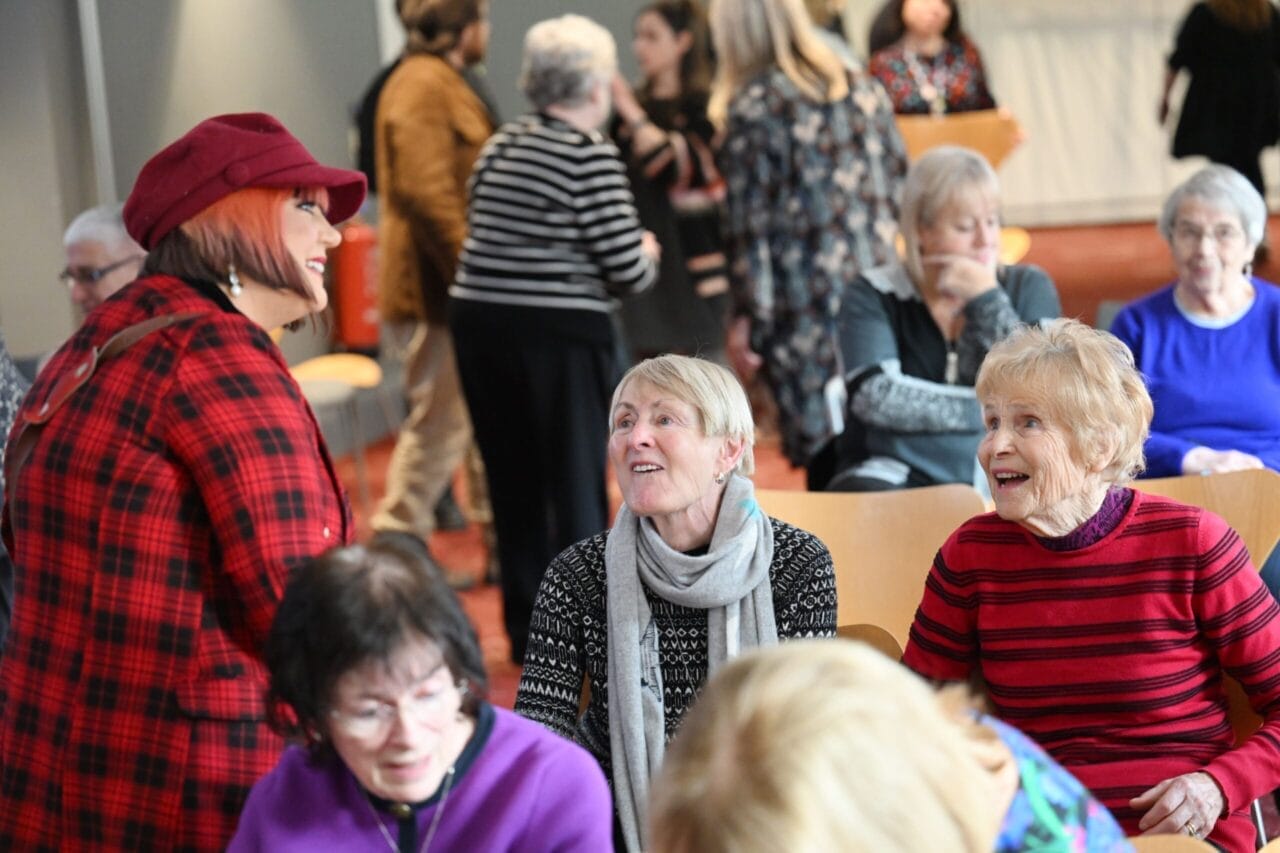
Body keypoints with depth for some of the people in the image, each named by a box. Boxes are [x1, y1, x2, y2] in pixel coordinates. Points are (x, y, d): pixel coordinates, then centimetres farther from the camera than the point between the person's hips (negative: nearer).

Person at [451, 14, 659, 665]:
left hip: (479, 321, 6)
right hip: (559, 334, -6)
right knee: (577, 485, 4)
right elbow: (628, 270, -11)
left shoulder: (500, 145, 10)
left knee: (512, 480, 14)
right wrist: (645, 253, 11)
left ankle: (526, 629, 23)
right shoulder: (590, 155, -10)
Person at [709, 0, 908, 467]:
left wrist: (745, 317, -6)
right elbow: (899, 187, 13)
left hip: (804, 303, -6)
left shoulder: (751, 108, -7)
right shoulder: (861, 87, 11)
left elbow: (751, 223, -9)